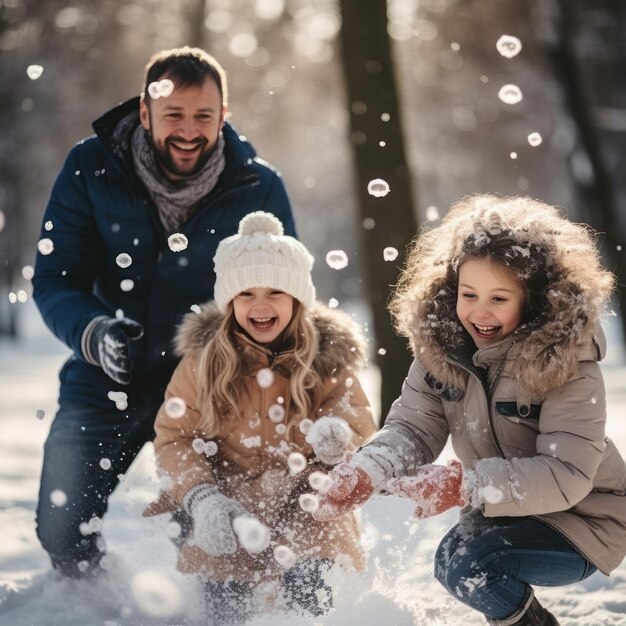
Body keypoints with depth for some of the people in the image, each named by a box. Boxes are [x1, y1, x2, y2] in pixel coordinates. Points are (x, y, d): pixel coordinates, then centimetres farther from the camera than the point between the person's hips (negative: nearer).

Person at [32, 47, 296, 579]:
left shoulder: (260, 188, -10)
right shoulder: (91, 169, -10)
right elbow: (55, 280, -9)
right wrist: (94, 332, -30)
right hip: (105, 381, 1)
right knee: (62, 532, -2)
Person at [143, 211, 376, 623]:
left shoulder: (327, 357, -2)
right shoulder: (203, 358, -3)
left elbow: (361, 427, -1)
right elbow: (175, 436, -4)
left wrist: (340, 436, -29)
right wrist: (201, 498, -23)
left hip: (308, 514, 0)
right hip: (226, 525, 0)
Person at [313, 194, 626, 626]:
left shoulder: (568, 361, -25)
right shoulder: (441, 345, -8)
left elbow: (566, 475, -30)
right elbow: (412, 429, -13)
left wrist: (467, 485, -42)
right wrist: (367, 470, -35)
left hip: (582, 517, -6)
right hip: (506, 509, 6)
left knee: (463, 562, -24)